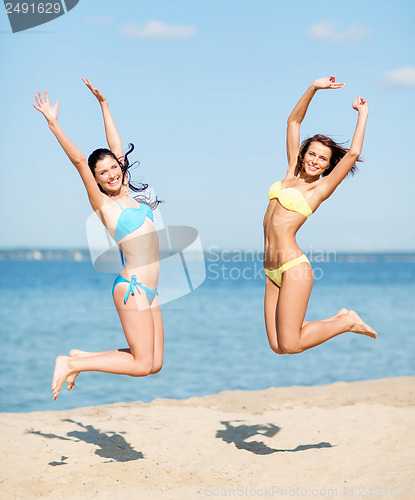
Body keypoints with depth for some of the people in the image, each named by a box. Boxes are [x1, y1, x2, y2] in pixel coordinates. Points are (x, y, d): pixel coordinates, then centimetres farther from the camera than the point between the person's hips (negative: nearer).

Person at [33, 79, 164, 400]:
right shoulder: (102, 204, -4)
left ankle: (81, 358, 15)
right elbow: (79, 160, -12)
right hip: (132, 286, -8)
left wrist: (104, 103, 23)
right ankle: (71, 365, 3)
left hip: (148, 289, 8)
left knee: (154, 364, 7)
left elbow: (116, 147, 19)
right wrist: (53, 124, -18)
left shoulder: (126, 194, 13)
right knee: (142, 364, -8)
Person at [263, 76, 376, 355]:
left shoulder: (321, 188, -1)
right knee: (278, 347, 3)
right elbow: (293, 122, 16)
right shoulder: (292, 172, 14)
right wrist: (313, 89, 8)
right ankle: (337, 320, 24)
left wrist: (363, 113, 1)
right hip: (272, 270, 7)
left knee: (290, 345, -10)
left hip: (293, 266, -6)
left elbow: (353, 153, -11)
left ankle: (348, 322, 11)